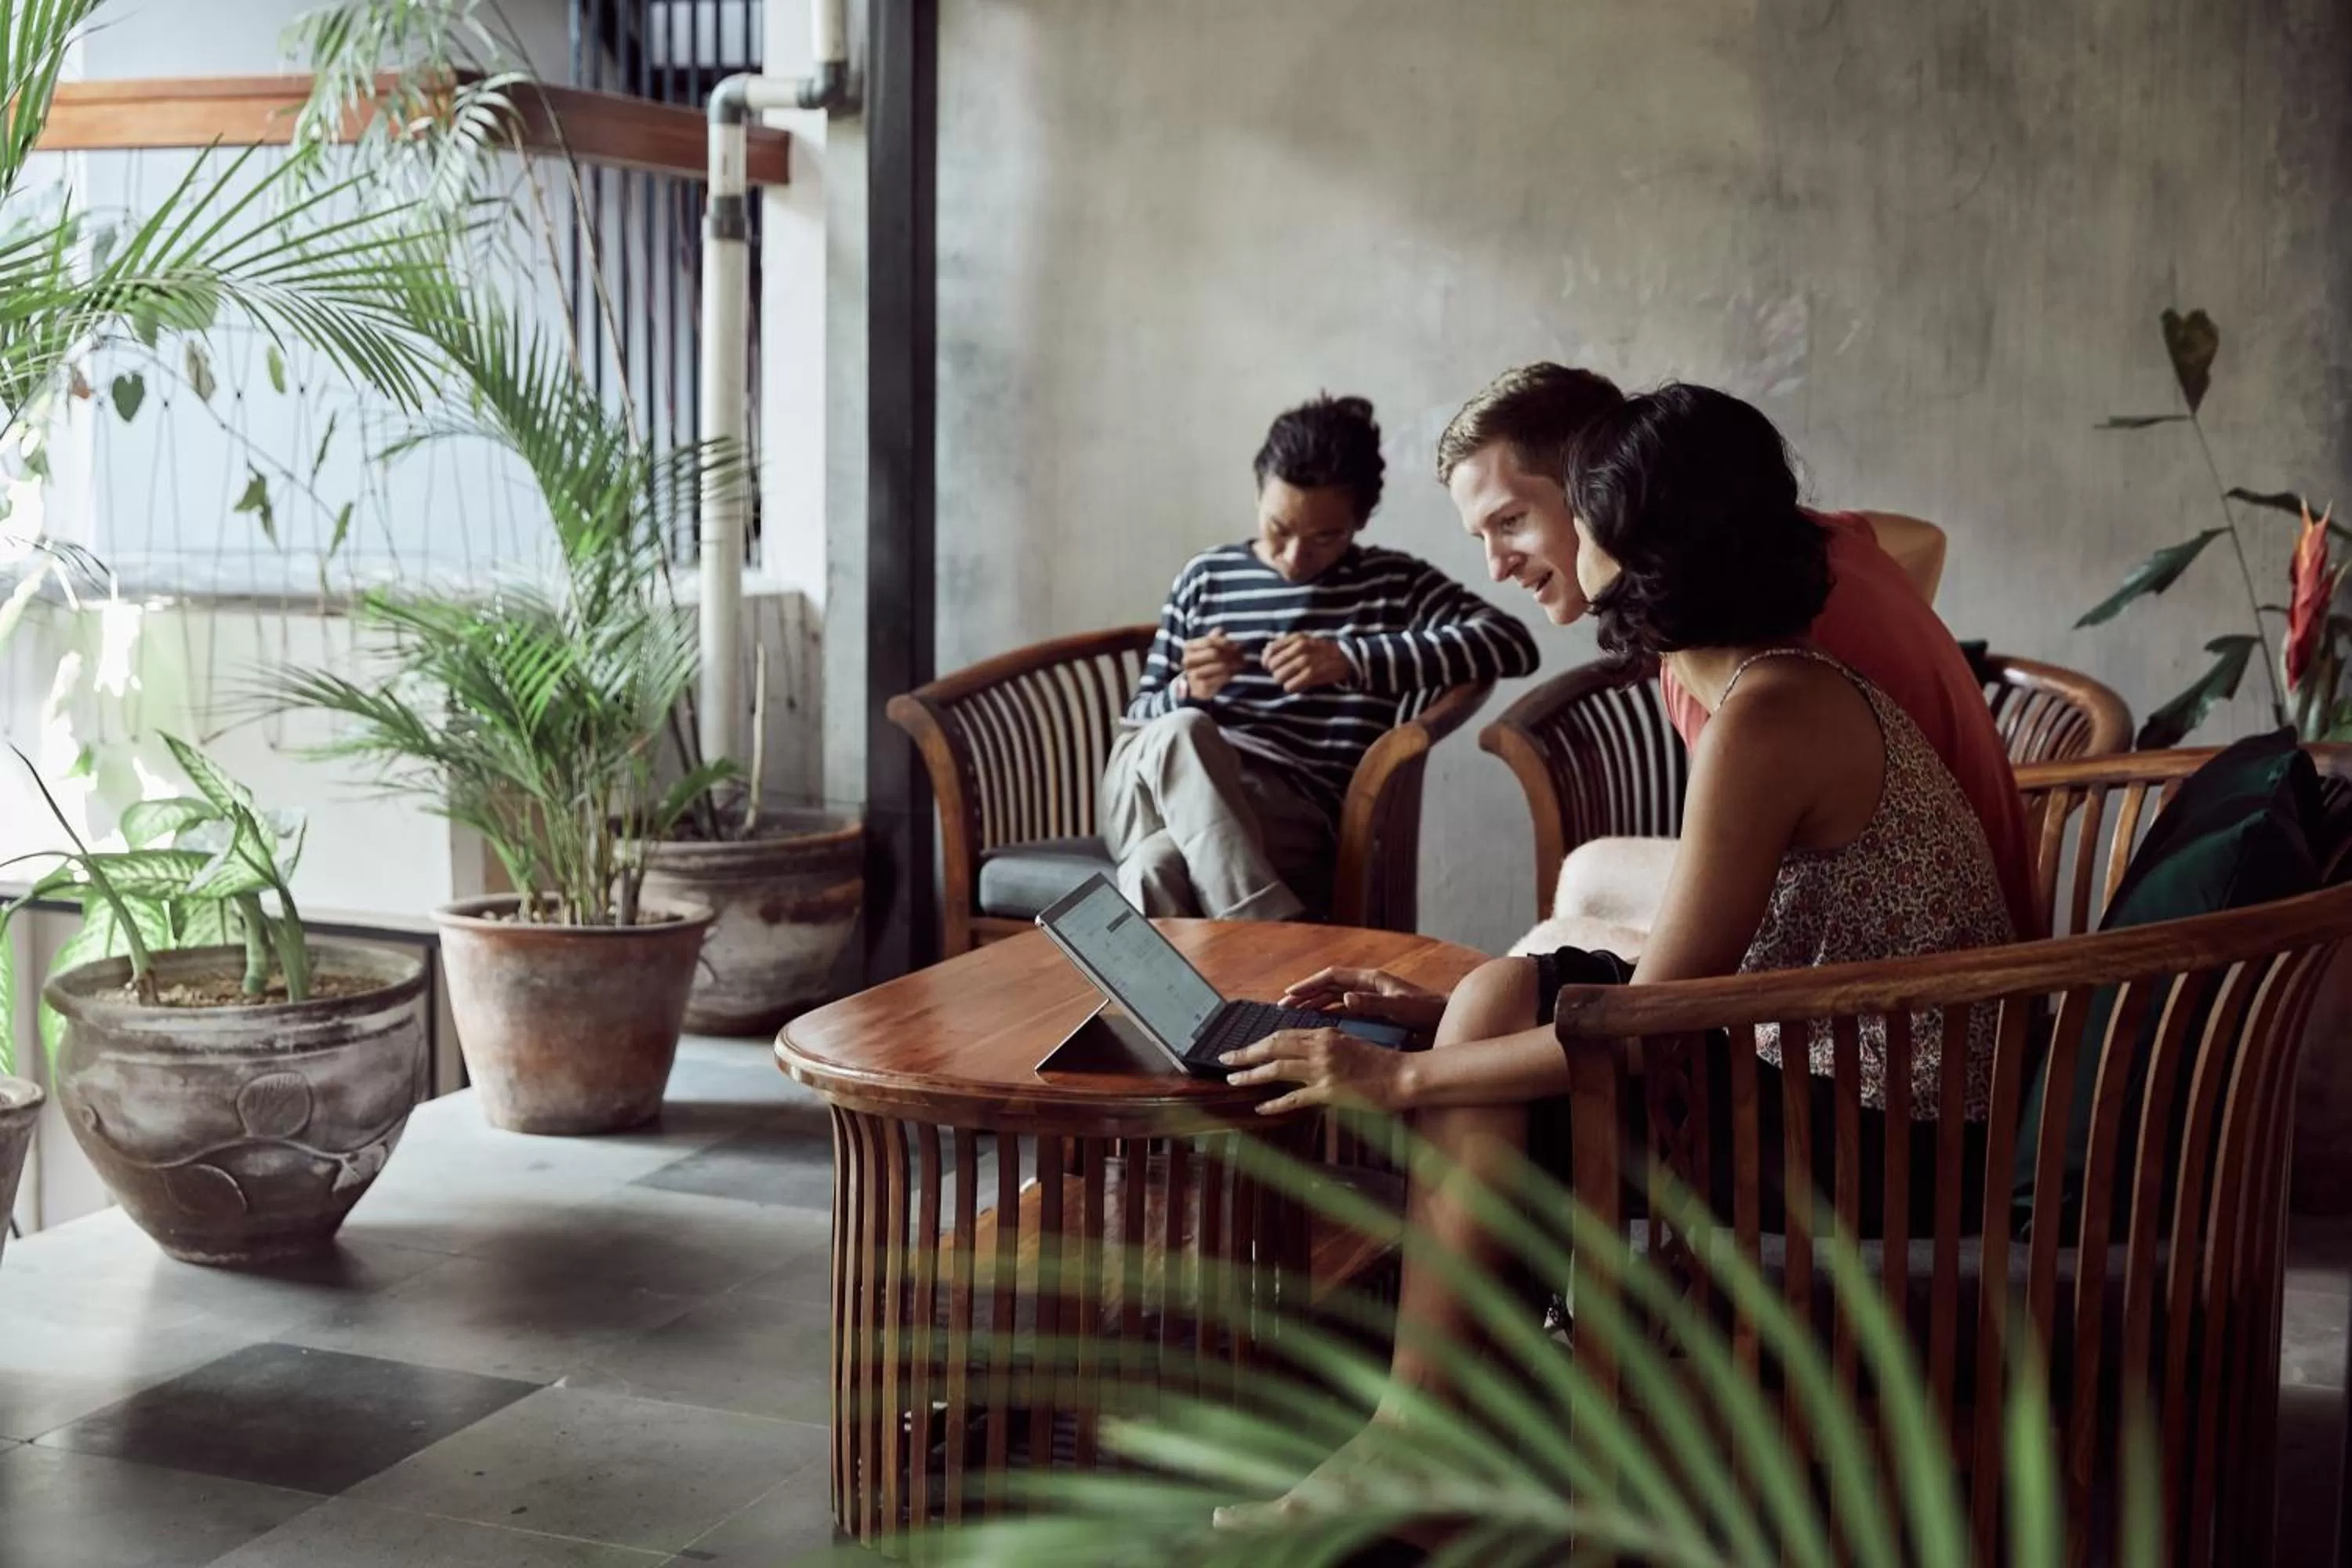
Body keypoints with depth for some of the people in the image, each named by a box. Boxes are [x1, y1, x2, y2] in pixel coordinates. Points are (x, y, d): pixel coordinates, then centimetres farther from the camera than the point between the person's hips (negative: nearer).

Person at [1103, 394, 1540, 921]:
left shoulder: (1392, 584, 8)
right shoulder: (1205, 578, 16)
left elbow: (1513, 643, -9)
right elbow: (1137, 722, 18)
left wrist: (1353, 660, -17)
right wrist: (1185, 692, -9)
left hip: (1291, 815, -3)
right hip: (1151, 792, 3)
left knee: (1157, 868, -37)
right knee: (1180, 731, -35)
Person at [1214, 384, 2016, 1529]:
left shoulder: (1769, 713, -21)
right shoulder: (1788, 681, 10)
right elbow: (1688, 977, 11)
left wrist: (1407, 1077, -13)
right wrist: (1460, 1012, 7)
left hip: (1873, 1134, -9)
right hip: (1838, 1074, 9)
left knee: (1487, 1121, -8)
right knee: (1506, 996, 5)